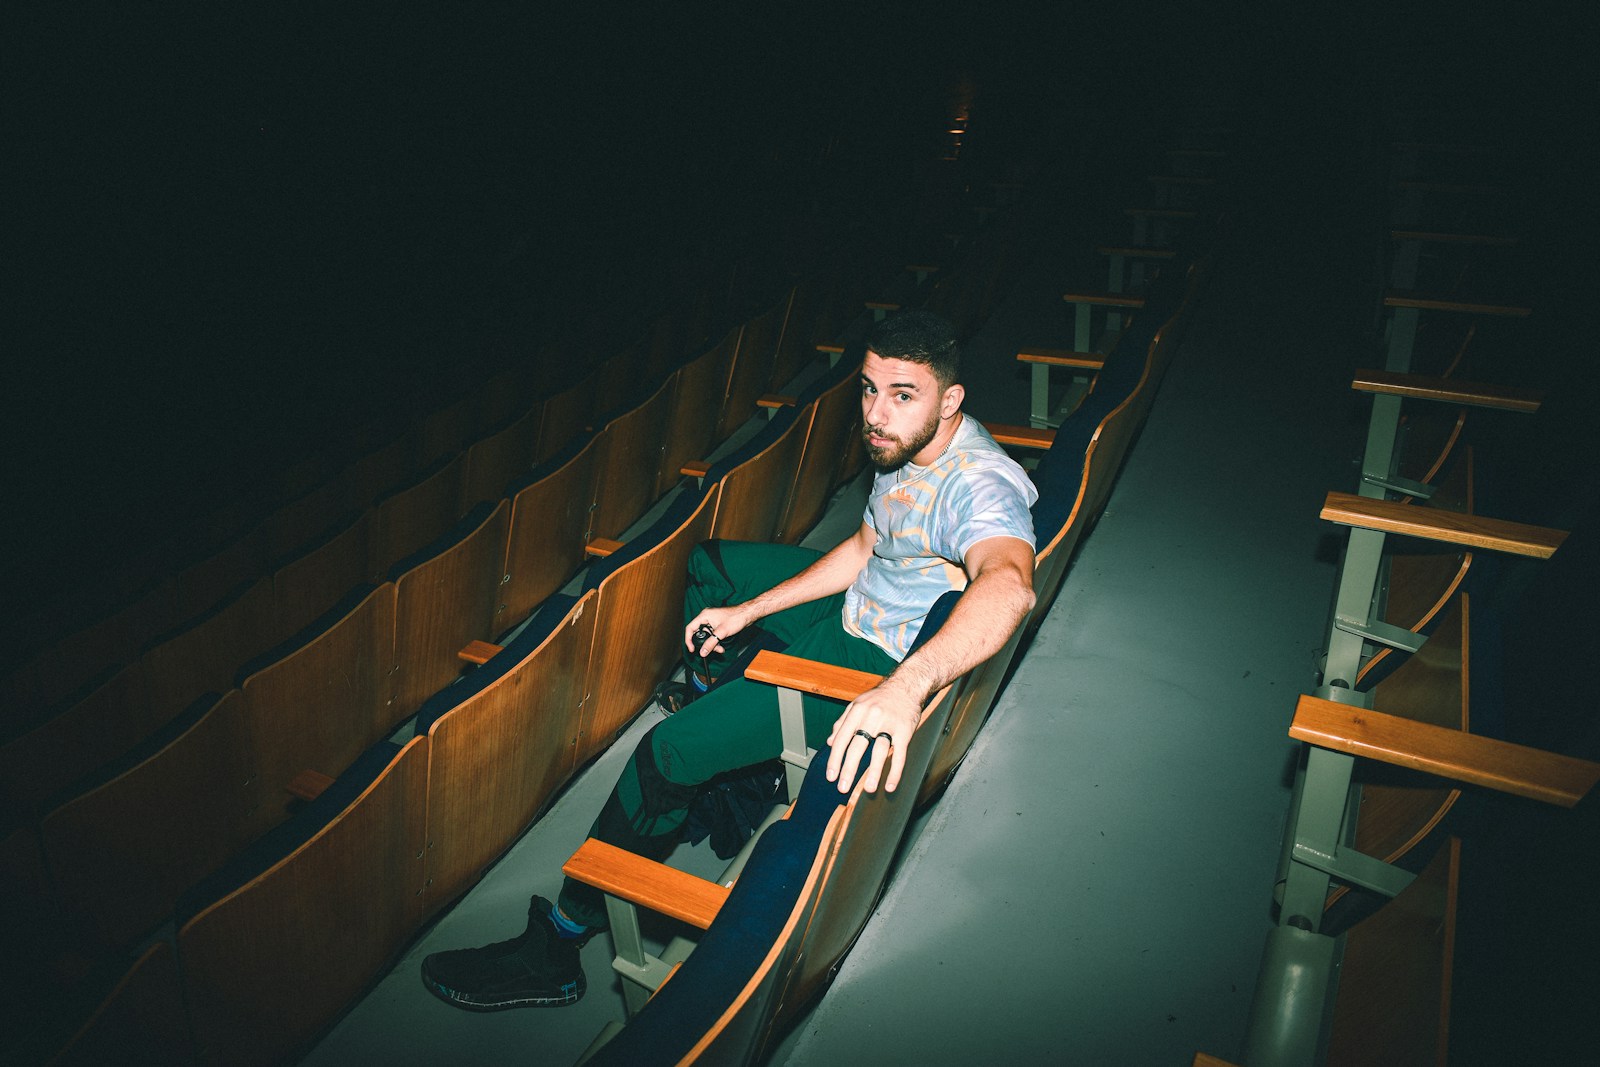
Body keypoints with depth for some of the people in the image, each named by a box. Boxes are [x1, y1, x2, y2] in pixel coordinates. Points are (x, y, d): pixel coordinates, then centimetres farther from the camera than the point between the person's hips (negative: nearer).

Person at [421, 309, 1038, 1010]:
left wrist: (904, 688, -68)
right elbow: (865, 548, 8)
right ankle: (709, 696, 44)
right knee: (710, 564, 25)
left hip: (878, 663, -9)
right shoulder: (906, 445, -3)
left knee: (671, 751, -17)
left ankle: (557, 944, -1)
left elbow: (1010, 583, -52)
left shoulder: (977, 486, -31)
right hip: (856, 606, 9)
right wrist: (751, 610, 5)